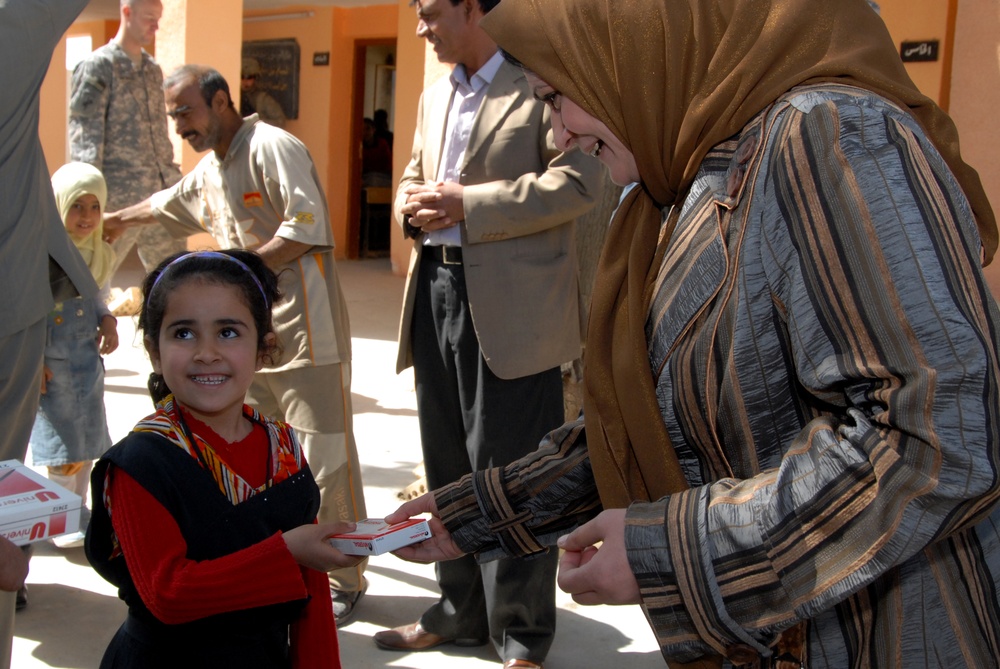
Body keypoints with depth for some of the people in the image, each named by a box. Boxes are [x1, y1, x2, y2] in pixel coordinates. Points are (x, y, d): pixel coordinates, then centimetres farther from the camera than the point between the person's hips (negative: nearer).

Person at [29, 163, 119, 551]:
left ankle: (78, 513, 28)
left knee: (89, 439, 13)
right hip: (50, 363, -6)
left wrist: (109, 323, -2)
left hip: (87, 358, 7)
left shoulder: (100, 255, 5)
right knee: (59, 441, 0)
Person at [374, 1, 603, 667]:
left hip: (510, 306, -8)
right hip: (437, 287, 8)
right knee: (449, 464, 16)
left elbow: (579, 180, -17)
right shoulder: (435, 95, 18)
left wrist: (466, 205, -18)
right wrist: (413, 204, 1)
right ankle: (462, 610, 32)